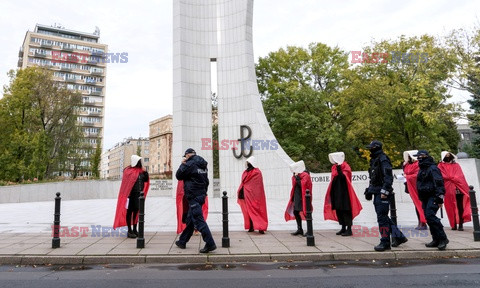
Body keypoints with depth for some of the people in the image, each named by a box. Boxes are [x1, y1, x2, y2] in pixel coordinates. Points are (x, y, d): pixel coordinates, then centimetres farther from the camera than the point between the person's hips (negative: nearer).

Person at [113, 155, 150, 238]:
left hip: (138, 195, 6)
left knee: (136, 211, 12)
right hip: (130, 194, -6)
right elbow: (126, 182, -14)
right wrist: (127, 194, -18)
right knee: (129, 212, 4)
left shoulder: (140, 170, 9)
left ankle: (135, 230, 23)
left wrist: (145, 172, -4)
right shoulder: (128, 170, -10)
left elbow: (146, 180, 12)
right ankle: (129, 231, 11)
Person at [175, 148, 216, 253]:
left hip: (193, 196, -9)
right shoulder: (203, 165, 13)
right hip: (201, 195, 9)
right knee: (190, 219, 18)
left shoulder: (189, 164, -14)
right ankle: (182, 241, 31)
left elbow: (178, 176, -3)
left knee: (198, 220, -8)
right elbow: (206, 181, 19)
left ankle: (210, 244, -11)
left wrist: (183, 164, 7)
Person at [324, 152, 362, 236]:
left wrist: (339, 170, -33)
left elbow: (344, 177, -20)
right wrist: (331, 193, 16)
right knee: (338, 210, 9)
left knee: (345, 210, -5)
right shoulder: (334, 167, 14)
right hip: (336, 193, 7)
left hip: (344, 193, -7)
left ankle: (349, 229, 0)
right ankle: (343, 228, 19)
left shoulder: (345, 166, -6)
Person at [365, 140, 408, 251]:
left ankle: (385, 242, 4)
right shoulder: (374, 160, 18)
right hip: (377, 193, 10)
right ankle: (398, 236, 26)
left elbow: (388, 177, -19)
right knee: (383, 217, 15)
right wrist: (370, 190, 21)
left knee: (382, 217, -5)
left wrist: (384, 191, -23)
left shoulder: (383, 159, -11)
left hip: (383, 193, -10)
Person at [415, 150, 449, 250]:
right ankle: (436, 240, 18)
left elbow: (439, 184, -18)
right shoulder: (421, 170, 19)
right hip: (425, 198, 10)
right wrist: (421, 198, 23)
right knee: (428, 217, 9)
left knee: (430, 215, -20)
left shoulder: (433, 168, -11)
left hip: (433, 197, -9)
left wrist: (439, 198, -23)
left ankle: (443, 238, -11)